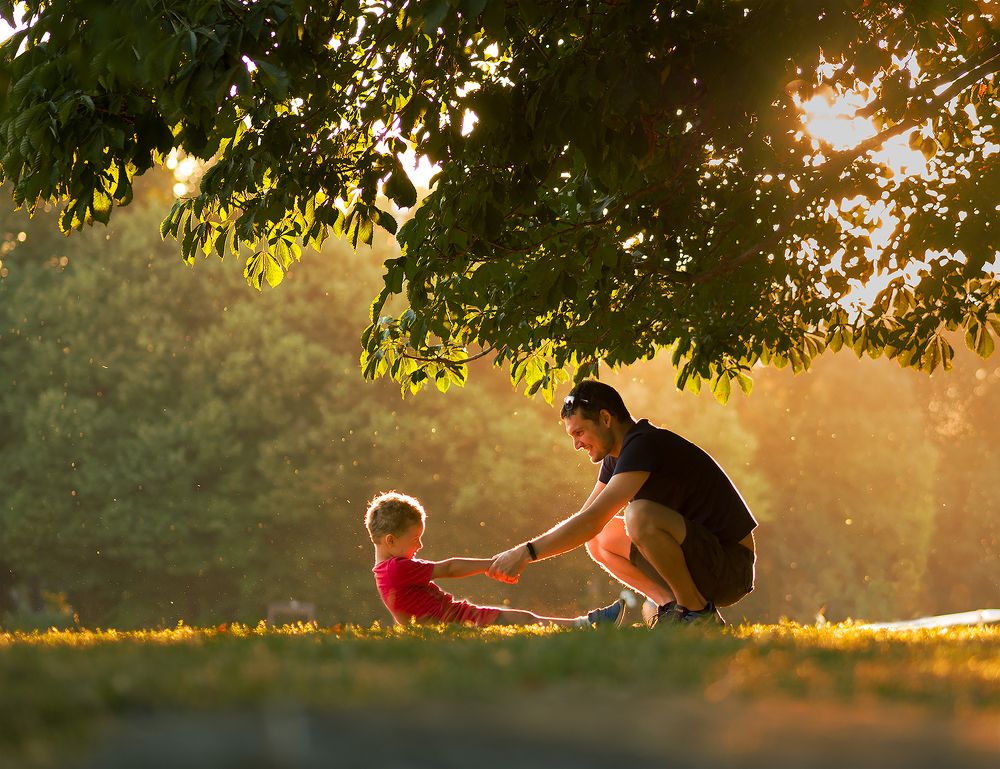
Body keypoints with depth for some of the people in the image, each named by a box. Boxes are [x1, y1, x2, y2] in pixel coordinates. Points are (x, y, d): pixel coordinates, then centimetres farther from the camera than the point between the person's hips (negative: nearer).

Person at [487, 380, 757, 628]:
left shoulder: (644, 445, -19)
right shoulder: (616, 456, 11)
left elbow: (592, 521, -25)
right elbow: (583, 521, 17)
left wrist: (527, 552, -19)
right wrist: (520, 556, 6)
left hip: (731, 564, -9)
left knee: (640, 515, -31)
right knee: (599, 540, 8)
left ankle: (698, 612, -15)